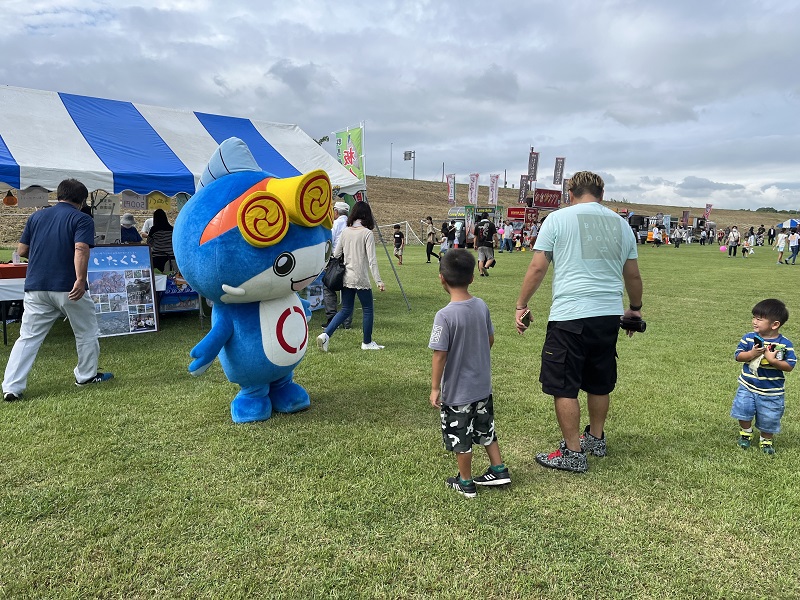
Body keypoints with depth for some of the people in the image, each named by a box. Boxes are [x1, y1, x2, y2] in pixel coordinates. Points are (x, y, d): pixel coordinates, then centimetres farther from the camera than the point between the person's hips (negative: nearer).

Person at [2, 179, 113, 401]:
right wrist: (81, 280, -27)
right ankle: (86, 375, 27)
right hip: (67, 288, -4)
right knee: (86, 333, 16)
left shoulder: (36, 216, 13)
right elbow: (81, 249, -19)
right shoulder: (82, 219, -3)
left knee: (27, 337, 7)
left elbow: (21, 250, 13)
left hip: (36, 287, 4)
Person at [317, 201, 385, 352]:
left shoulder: (345, 232, 6)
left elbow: (335, 255, 8)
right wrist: (378, 280, -15)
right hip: (361, 279, -6)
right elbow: (371, 259, -15)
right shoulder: (367, 233, -9)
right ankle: (367, 342, 20)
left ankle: (325, 335, 1)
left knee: (346, 310, 15)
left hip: (346, 277, 6)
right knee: (367, 309, 10)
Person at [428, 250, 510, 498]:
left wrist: (435, 388, -11)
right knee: (485, 429, 25)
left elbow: (440, 355, -21)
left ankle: (465, 483, 27)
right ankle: (499, 470, 35)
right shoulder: (482, 306, -5)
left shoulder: (445, 315, -24)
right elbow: (490, 339, 7)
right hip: (483, 385, 6)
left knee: (460, 438, 12)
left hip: (456, 391, -6)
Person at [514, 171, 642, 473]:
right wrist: (635, 308, 32)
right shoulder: (620, 224, 12)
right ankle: (596, 438, 37)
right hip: (609, 315, 6)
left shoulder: (558, 218, -1)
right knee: (599, 383, 20)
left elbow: (537, 268, -6)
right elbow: (633, 275, 18)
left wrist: (521, 305, 2)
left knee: (563, 386, 4)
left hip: (569, 316, -6)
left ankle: (573, 453, 11)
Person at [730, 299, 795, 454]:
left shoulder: (785, 344, -11)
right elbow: (738, 356, -7)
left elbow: (789, 366, -11)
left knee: (768, 419, 10)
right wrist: (752, 353, -24)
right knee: (743, 412, -1)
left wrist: (772, 360, -26)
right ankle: (746, 433, 28)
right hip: (747, 386, 1)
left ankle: (766, 441, 35)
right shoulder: (749, 338, -6)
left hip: (771, 391, -1)